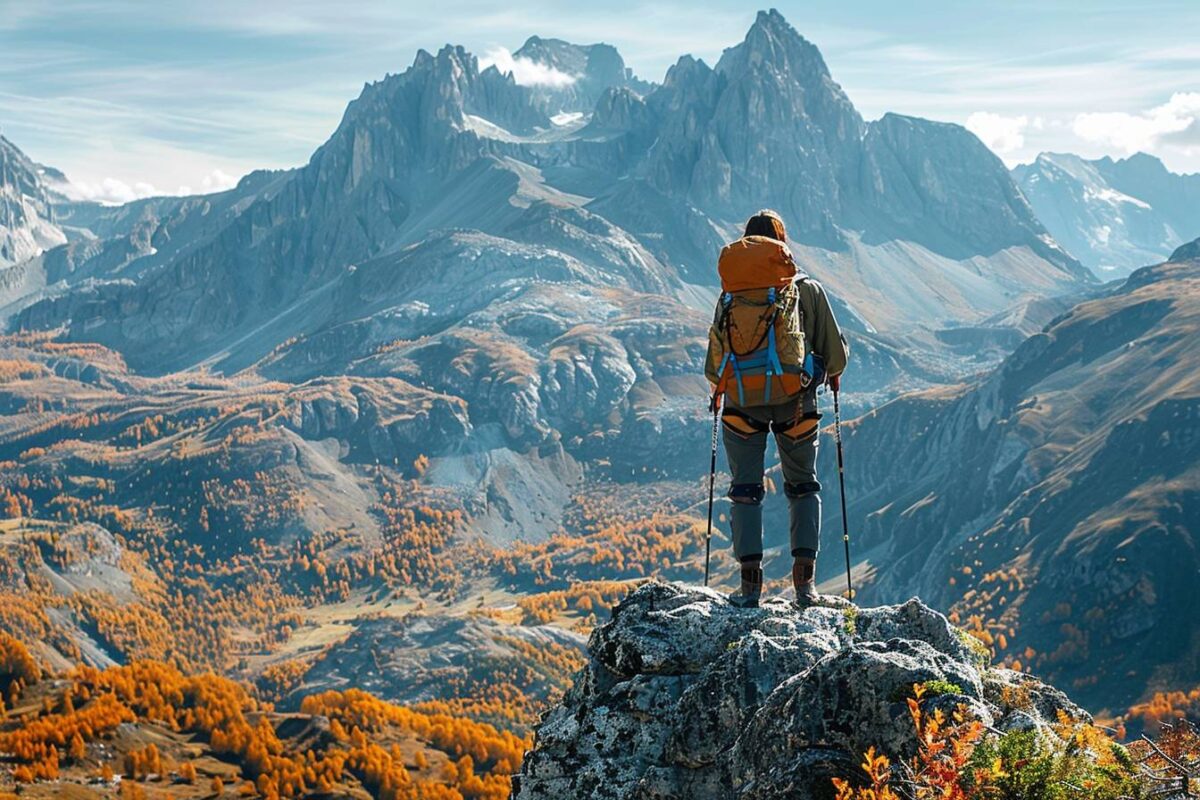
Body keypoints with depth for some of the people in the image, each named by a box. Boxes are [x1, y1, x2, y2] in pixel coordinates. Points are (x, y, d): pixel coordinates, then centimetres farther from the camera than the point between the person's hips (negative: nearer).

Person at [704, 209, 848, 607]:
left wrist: (719, 385, 33)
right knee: (803, 485, 13)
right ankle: (804, 577, 2)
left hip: (740, 401, 1)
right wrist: (833, 373, 31)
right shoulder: (807, 289, 6)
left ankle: (750, 578, 0)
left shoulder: (728, 297, 9)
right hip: (794, 398, 0)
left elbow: (712, 366, 11)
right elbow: (835, 351, 9)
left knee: (745, 488, 9)